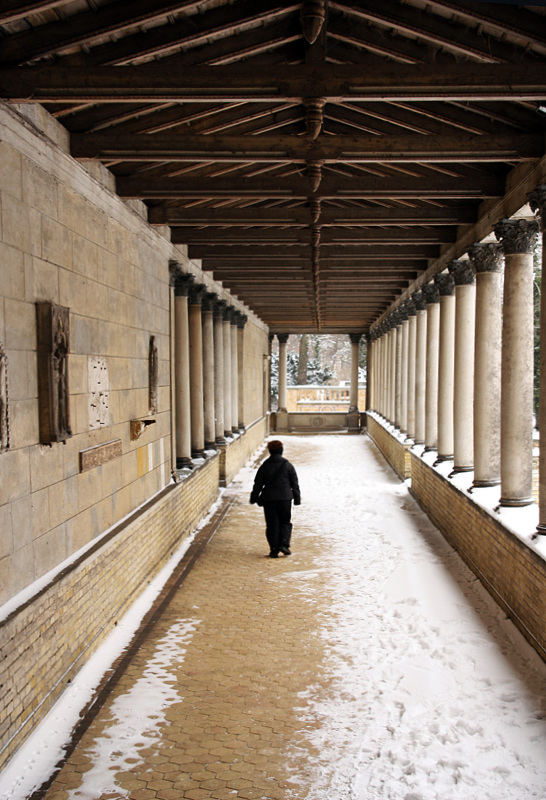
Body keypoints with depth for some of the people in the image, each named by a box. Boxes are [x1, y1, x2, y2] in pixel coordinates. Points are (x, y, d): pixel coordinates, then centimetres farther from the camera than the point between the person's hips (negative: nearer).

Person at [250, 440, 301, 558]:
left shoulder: (264, 466, 1)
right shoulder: (288, 465, 0)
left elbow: (258, 484, 5)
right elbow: (295, 484, 3)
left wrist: (254, 498, 15)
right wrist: (297, 499, 11)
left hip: (268, 499, 0)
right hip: (285, 498, 0)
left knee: (272, 525, 5)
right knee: (285, 522, 13)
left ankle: (274, 549, 2)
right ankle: (284, 544, -5)